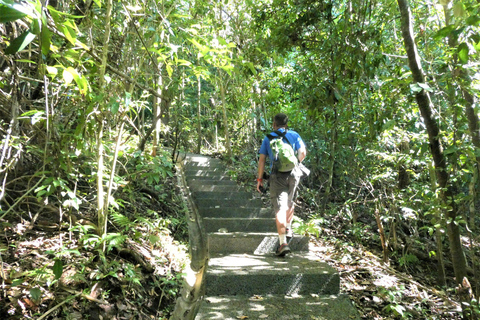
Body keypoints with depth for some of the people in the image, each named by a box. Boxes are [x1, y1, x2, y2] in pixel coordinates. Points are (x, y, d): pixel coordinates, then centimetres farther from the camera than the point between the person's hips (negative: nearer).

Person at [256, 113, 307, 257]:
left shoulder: (268, 138, 7)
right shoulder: (294, 135, 8)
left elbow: (262, 160, 3)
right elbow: (302, 153, 2)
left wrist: (259, 179, 6)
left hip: (277, 176, -2)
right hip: (293, 174, 2)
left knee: (279, 208, -6)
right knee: (289, 204, 23)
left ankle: (283, 243, -14)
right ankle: (288, 230, 39)